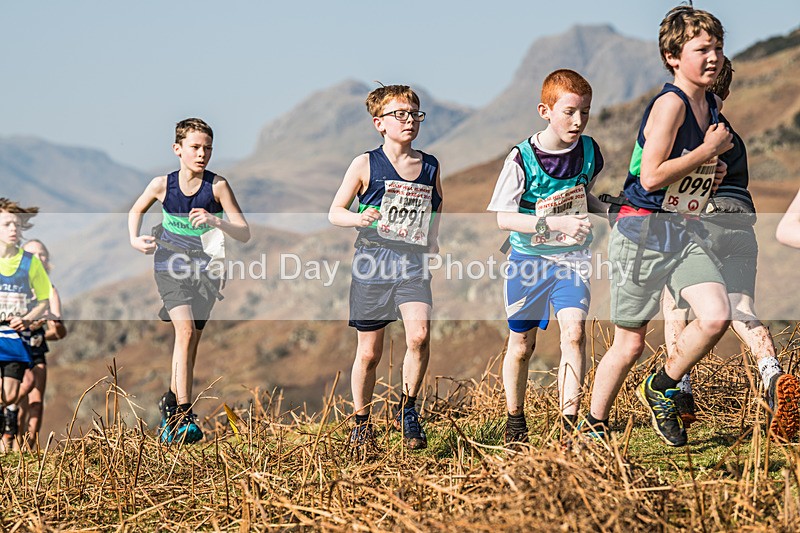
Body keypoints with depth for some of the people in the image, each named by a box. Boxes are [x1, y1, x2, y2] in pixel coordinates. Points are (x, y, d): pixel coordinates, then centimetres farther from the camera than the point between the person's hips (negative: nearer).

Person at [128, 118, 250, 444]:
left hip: (206, 268, 1)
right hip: (171, 266, -1)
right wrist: (135, 240, -1)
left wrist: (217, 222, -30)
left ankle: (172, 403, 30)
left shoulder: (217, 186, -11)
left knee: (191, 340, 8)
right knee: (186, 330, -20)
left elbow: (244, 234, -13)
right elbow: (136, 210, 16)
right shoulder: (162, 185, -6)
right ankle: (182, 416, -22)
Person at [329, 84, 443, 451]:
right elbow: (334, 212, 0)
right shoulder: (366, 165, -2)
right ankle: (361, 421, 24)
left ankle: (407, 410, -2)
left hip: (413, 263, 2)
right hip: (372, 262, -2)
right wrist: (359, 218, -19)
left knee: (419, 336, -21)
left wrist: (433, 246, 17)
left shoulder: (430, 167, 8)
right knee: (369, 352, 4)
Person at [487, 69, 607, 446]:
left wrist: (605, 214, 1)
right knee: (522, 345, 12)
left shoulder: (588, 151, -4)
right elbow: (504, 218, -20)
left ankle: (569, 423, -18)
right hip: (530, 259, -2)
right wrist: (557, 223, -29)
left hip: (572, 258, 2)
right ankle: (515, 420, 34)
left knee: (574, 332, -19)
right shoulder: (522, 159, -17)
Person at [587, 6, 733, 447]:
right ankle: (594, 428, 21)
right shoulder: (670, 103, -16)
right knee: (630, 345, 2)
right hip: (644, 231, -7)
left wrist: (712, 171, 7)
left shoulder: (710, 105, 10)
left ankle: (660, 389, 9)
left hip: (686, 232, 7)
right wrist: (709, 150, -16)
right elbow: (651, 177, -23)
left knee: (716, 317, -15)